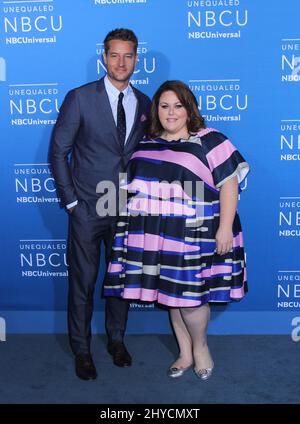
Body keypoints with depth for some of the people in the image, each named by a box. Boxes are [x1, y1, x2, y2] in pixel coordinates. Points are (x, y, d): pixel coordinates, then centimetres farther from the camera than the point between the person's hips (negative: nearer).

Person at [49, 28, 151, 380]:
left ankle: (116, 339, 37)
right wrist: (70, 200, -7)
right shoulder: (79, 98, -6)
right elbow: (58, 152, -4)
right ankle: (81, 349, 27)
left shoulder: (145, 104, 6)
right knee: (83, 282, 7)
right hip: (88, 209, -3)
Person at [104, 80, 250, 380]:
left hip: (193, 233, -5)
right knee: (171, 294, 12)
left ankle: (200, 347, 27)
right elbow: (132, 186, 22)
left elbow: (229, 183, -9)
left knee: (189, 295, -1)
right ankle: (185, 352, 30)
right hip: (155, 235, 6)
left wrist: (225, 228, -16)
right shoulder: (146, 145, 13)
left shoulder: (208, 140, -4)